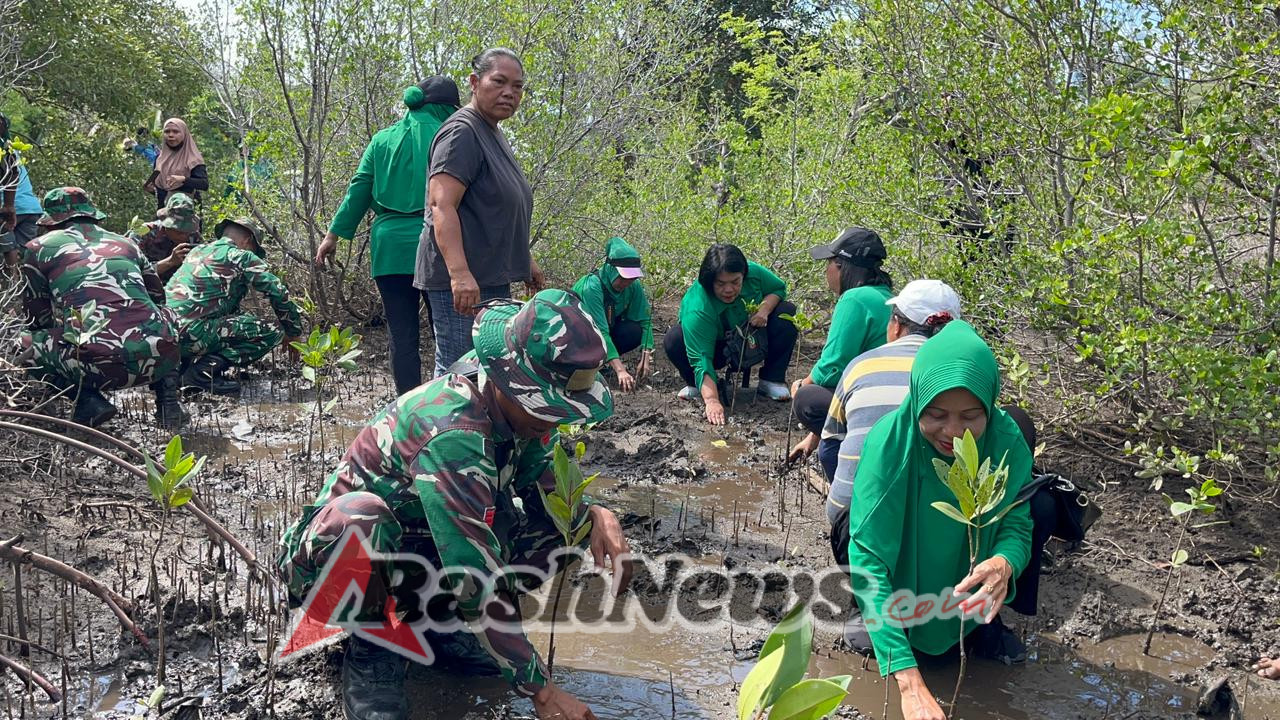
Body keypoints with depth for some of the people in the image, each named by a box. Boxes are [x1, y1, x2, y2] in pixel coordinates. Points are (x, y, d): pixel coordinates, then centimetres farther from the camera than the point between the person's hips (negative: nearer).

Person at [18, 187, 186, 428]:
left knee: (30, 343, 24)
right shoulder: (125, 243, 25)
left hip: (100, 365, -3)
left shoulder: (40, 247, 17)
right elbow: (158, 297, 38)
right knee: (165, 315, 37)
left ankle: (89, 400, 3)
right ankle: (168, 402, 18)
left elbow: (39, 317, 26)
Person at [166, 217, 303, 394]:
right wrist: (293, 333, 14)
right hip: (192, 331, -8)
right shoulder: (242, 256, 3)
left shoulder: (197, 251, 26)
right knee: (270, 333, -6)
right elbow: (279, 293, 1)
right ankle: (203, 370, -14)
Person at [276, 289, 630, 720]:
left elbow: (546, 491, 1)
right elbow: (478, 581, -36)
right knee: (360, 517, -41)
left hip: (421, 551, 7)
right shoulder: (452, 435, -36)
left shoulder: (522, 410, -13)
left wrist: (595, 514, -22)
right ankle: (373, 647, -12)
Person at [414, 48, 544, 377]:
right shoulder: (462, 132, -11)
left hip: (492, 278, 10)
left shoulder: (493, 134, 20)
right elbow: (441, 205, -23)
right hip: (461, 281, -10)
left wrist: (525, 261, 30)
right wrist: (459, 273, -33)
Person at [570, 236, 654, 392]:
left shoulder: (633, 286, -15)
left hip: (609, 328, 5)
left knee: (635, 331, -25)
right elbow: (600, 332, -39)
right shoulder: (591, 287, -32)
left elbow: (645, 321, -14)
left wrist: (645, 356, -31)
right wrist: (620, 371, -47)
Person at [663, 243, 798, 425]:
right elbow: (701, 359, -42)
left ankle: (772, 380, -9)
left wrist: (765, 308, -26)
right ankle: (697, 384, -3)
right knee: (674, 340, -32)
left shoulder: (754, 273, -25)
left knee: (786, 311, -19)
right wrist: (711, 401, -53)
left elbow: (779, 289, -3)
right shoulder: (696, 309, -37)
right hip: (717, 349, -4)